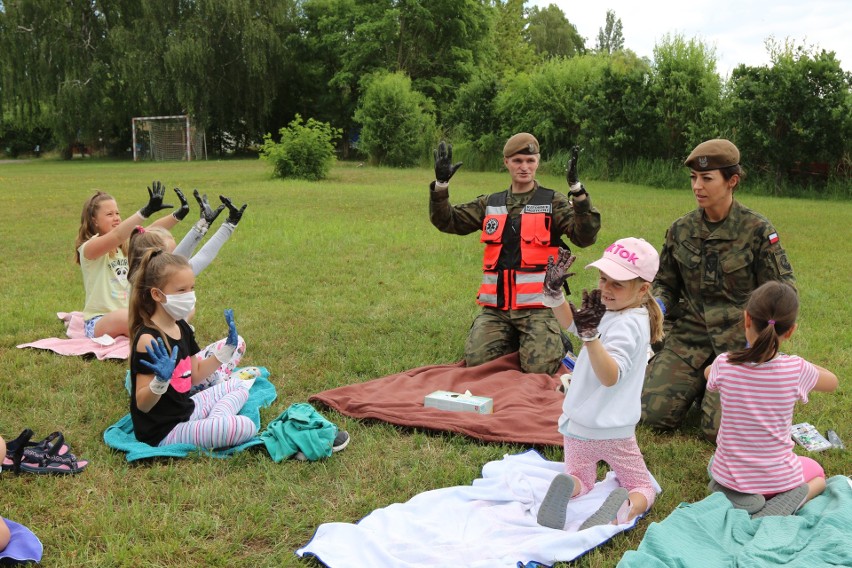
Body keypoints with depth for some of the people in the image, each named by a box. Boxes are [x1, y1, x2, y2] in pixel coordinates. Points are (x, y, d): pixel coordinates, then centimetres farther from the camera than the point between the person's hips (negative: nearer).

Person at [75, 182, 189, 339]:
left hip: (129, 314, 7)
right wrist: (146, 211, -45)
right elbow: (116, 236, -32)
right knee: (124, 317, -38)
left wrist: (178, 214, -20)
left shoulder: (125, 245, 11)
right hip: (98, 323, -7)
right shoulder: (88, 249, -11)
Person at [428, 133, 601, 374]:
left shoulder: (553, 202, 3)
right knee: (476, 362, -12)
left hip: (537, 305, -3)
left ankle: (552, 340, 15)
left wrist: (577, 189, -24)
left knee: (539, 367, -20)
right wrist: (440, 185, -5)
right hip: (495, 306, 4)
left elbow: (585, 236, -12)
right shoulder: (490, 204, 14)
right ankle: (513, 340, 18)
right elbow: (447, 221, 10)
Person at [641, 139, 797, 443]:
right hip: (690, 333, 3)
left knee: (720, 429, -16)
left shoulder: (757, 230, -7)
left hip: (741, 338, -3)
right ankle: (699, 381, 20)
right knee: (655, 414, -11)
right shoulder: (681, 229, 4)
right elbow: (665, 284, 15)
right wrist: (657, 305, -8)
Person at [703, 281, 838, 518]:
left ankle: (735, 497, 4)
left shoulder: (724, 365, -18)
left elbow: (708, 374, 10)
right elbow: (832, 382, 4)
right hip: (777, 478, -1)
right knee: (816, 474, 32)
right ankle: (781, 504, 0)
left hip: (728, 475, 1)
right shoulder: (796, 369, -20)